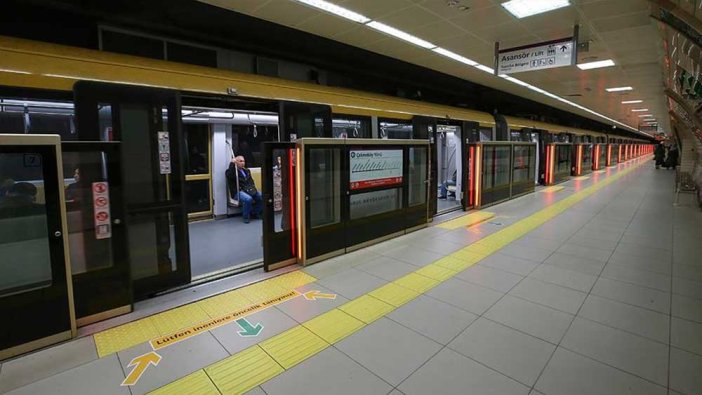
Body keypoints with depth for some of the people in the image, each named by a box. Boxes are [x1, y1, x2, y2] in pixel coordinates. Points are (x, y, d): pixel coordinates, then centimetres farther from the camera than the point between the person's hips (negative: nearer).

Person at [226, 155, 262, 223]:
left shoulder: (247, 171, 23)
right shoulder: (231, 171, 3)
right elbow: (229, 176, -21)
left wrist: (252, 187, 2)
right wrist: (232, 163, -19)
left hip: (249, 190, 6)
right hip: (238, 192, -6)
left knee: (262, 197, -18)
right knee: (248, 199, -36)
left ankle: (256, 213, 2)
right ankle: (246, 217, -15)